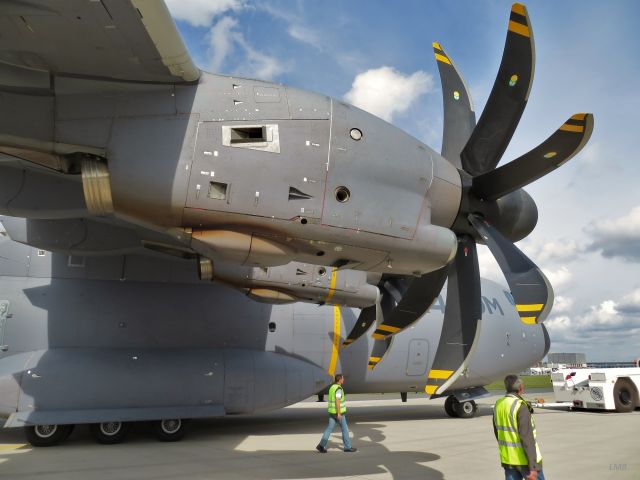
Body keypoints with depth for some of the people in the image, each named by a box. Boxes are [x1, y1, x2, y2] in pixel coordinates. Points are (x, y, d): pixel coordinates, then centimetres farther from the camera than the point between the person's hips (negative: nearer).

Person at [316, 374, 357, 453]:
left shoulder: (332, 387, 12)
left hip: (332, 412, 8)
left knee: (330, 428, 8)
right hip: (338, 413, -8)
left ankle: (321, 445, 2)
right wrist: (339, 413, -24)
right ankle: (347, 447, 14)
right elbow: (337, 401, -25)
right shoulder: (339, 388, -18)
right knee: (345, 429, 5)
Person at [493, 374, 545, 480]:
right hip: (525, 459, -6)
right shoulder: (520, 406, -20)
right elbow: (527, 438, -22)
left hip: (507, 458, 6)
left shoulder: (498, 405, 3)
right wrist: (532, 467, -20)